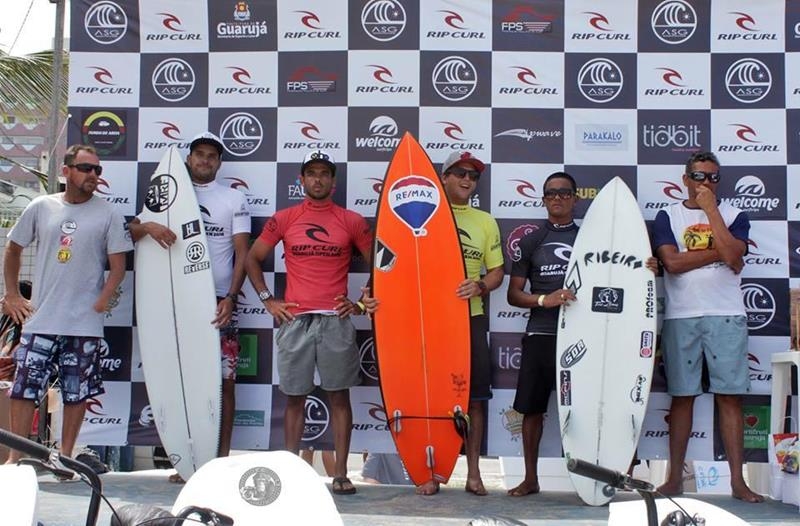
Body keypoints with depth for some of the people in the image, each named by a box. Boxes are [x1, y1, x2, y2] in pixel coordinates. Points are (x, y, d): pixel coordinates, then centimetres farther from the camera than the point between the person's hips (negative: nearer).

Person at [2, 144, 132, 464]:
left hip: (85, 324, -1)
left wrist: (101, 303, -8)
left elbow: (118, 266, 0)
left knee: (76, 393, 5)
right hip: (39, 319, 1)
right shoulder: (41, 207, 4)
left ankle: (65, 457, 17)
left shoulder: (108, 214, 0)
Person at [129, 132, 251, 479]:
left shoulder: (234, 199, 8)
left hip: (219, 303, -2)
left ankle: (222, 457, 5)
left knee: (224, 381, -2)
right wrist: (148, 226, -15)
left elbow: (242, 253, 1)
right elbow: (132, 231, 9)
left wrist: (230, 298, -12)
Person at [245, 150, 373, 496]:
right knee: (295, 397, 6)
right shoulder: (283, 219, 7)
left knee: (339, 396, 3)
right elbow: (252, 258, 13)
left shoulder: (352, 221, 5)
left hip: (336, 321, 0)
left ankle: (340, 473, 8)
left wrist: (364, 302, 4)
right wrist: (267, 300, 5)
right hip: (294, 320, 1)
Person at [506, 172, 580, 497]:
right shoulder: (531, 242, 8)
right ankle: (530, 479, 17)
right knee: (532, 408, 4)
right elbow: (513, 294, 5)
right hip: (540, 334, 1)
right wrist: (544, 300, -13)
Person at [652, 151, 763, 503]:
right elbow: (672, 263, -7)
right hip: (681, 317, 0)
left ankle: (737, 481, 1)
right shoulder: (667, 216, 8)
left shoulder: (734, 216, 10)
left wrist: (710, 208, -7)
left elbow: (733, 255, -11)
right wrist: (718, 252, -7)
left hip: (726, 317, 0)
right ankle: (674, 478, 9)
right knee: (682, 397, 3)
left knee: (730, 397, -1)